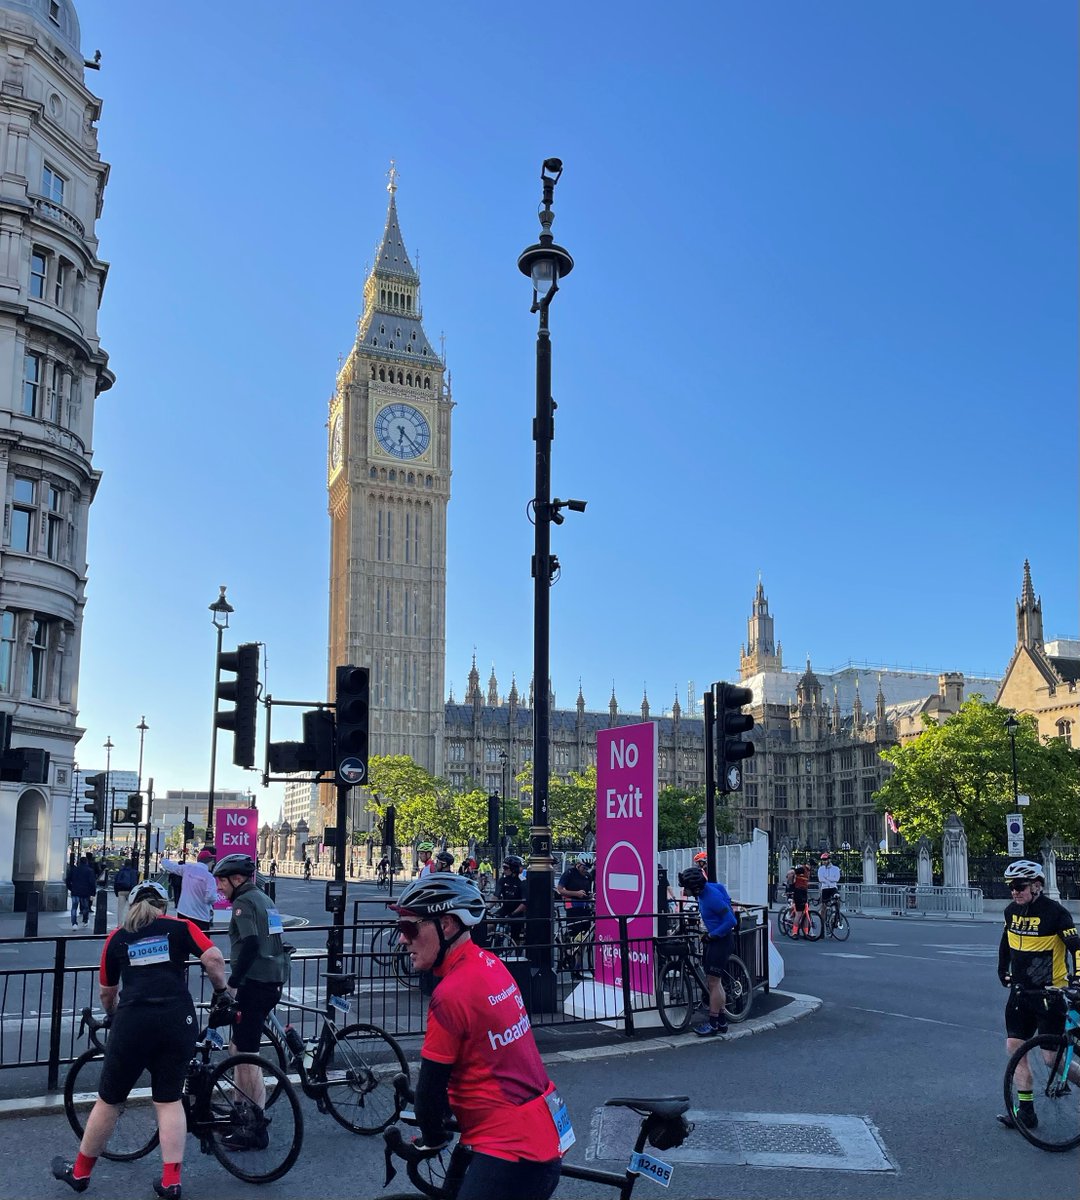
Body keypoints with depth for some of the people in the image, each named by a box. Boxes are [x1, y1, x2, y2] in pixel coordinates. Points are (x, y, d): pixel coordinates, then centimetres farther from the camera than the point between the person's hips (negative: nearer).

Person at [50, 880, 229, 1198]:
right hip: (177, 1020, 0)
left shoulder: (117, 937, 15)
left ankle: (80, 1172, 31)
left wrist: (112, 1016, 43)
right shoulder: (180, 927, 10)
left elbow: (107, 992, 24)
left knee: (109, 1100, 16)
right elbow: (214, 959, -4)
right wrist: (221, 991, 13)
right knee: (170, 1101, 11)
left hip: (132, 1022, 0)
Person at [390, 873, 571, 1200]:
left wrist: (432, 1138, 6)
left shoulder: (452, 993, -22)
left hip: (511, 1152, -9)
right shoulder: (489, 964, 5)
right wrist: (444, 1114, 24)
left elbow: (431, 1084, -12)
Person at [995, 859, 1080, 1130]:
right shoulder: (1012, 911, 4)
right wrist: (1003, 971, 21)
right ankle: (1026, 1111, 13)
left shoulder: (1055, 912, -16)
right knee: (1015, 1049, 5)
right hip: (1020, 993, 7)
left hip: (1049, 994, -6)